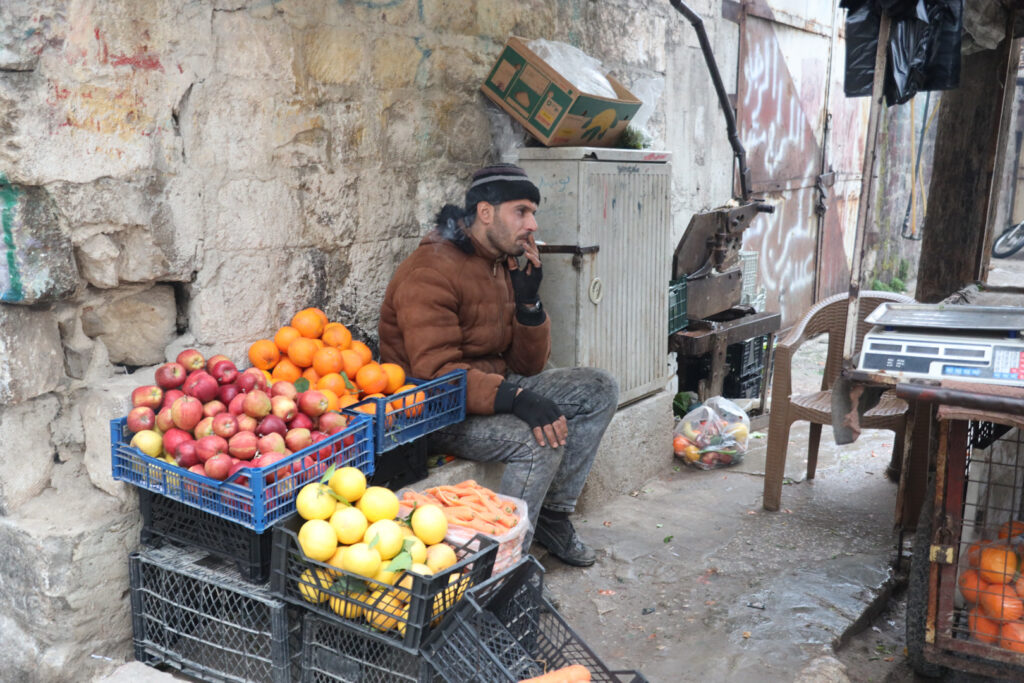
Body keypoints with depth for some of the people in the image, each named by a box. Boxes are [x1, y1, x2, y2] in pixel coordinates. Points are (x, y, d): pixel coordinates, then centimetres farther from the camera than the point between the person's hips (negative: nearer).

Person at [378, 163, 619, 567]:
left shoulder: (503, 264, 9)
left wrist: (528, 301, -8)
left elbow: (529, 366, 7)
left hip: (494, 388, 9)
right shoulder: (430, 272, -19)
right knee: (541, 439, -31)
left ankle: (553, 516, 6)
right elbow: (436, 374, -29)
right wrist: (515, 398, -37)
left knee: (599, 390, 0)